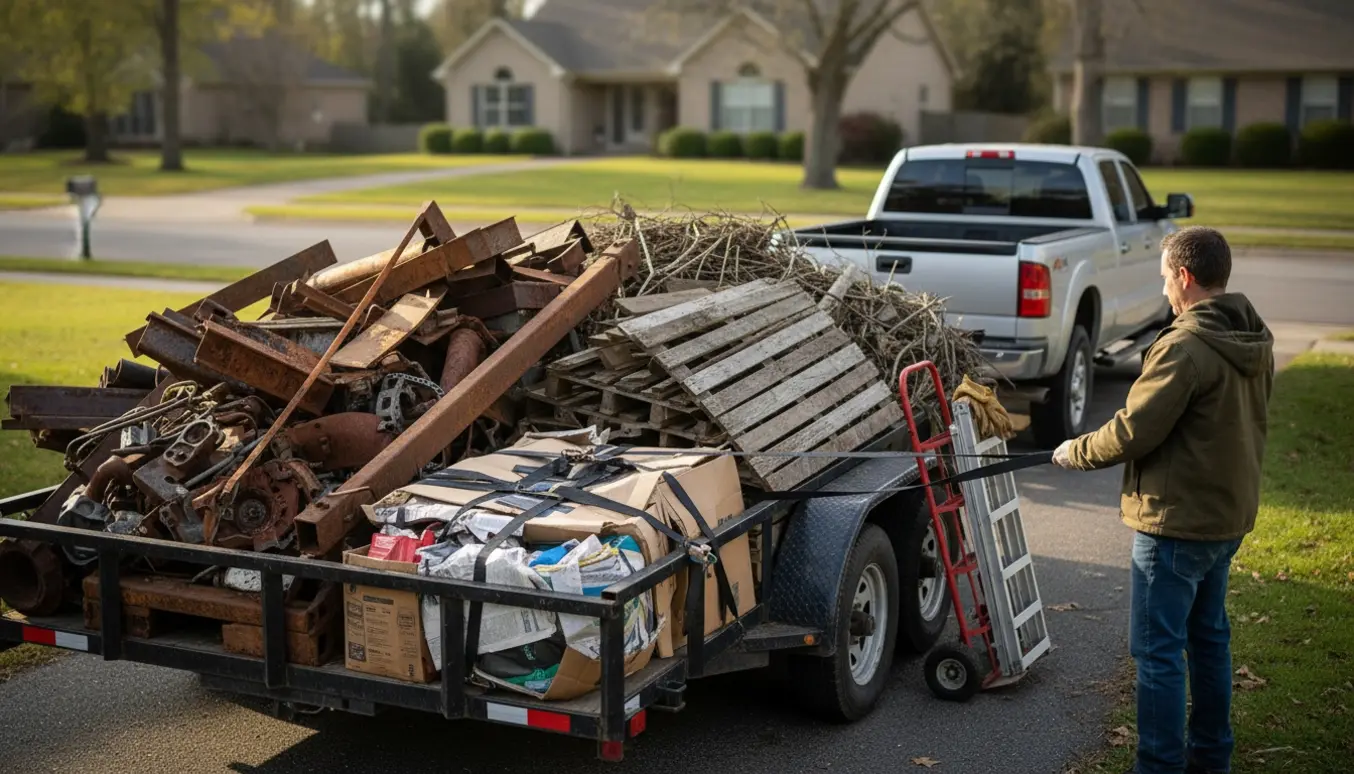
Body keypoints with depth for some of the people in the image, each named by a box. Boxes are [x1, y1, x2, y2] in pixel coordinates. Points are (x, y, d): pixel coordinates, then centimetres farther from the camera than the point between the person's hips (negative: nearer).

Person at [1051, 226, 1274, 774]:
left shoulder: (1186, 347, -23)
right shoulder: (1256, 342, 6)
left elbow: (1134, 431, -21)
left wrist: (1076, 452, -5)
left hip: (1177, 521, -9)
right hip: (1230, 514, 9)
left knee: (1158, 650, -1)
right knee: (1208, 635, 20)